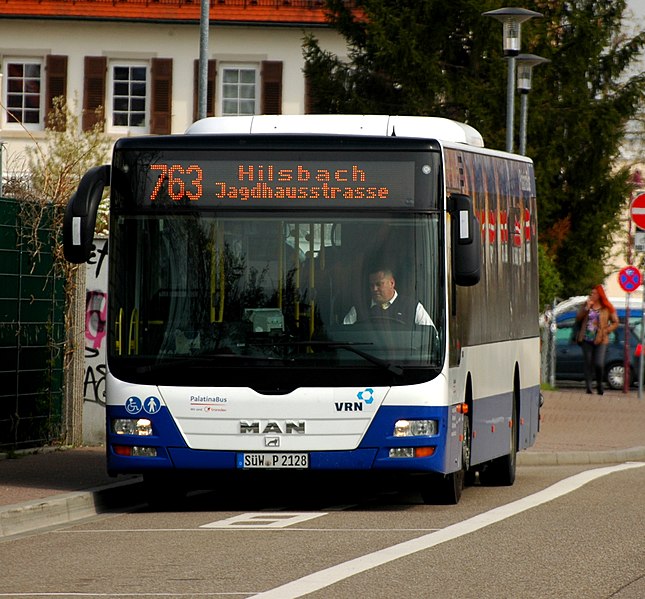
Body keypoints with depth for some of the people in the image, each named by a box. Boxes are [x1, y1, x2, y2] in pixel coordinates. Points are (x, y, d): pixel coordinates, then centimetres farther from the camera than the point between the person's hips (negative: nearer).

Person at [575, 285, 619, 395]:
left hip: (600, 340, -3)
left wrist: (605, 331, -9)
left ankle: (599, 384, 12)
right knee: (588, 363, 3)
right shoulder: (585, 305, 10)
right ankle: (588, 387, 10)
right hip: (586, 340, 3)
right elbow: (578, 319, 0)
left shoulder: (607, 308, 1)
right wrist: (587, 308, -10)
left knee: (599, 364, -12)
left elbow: (615, 322, 4)